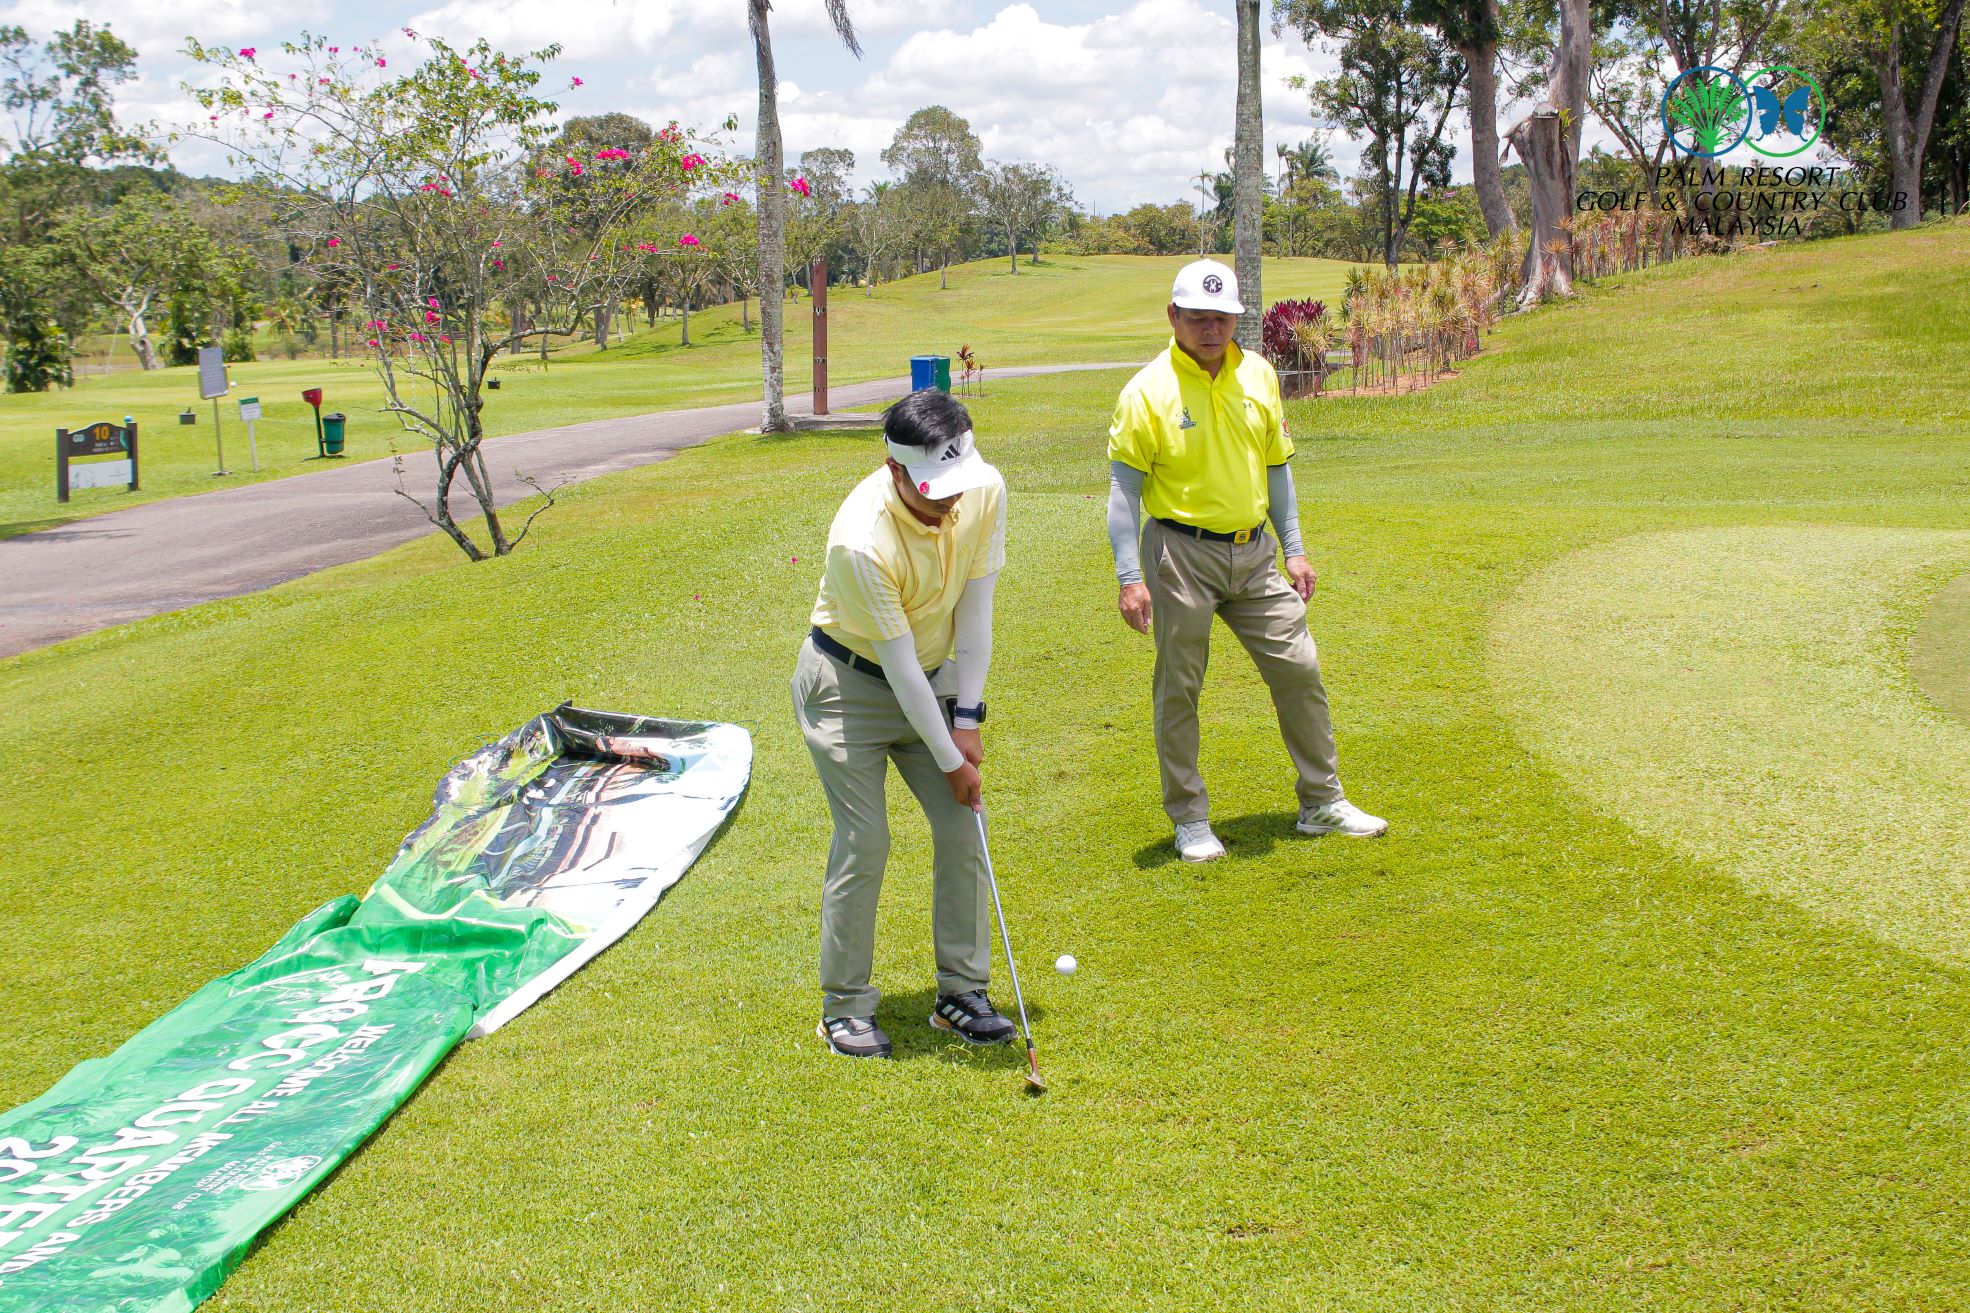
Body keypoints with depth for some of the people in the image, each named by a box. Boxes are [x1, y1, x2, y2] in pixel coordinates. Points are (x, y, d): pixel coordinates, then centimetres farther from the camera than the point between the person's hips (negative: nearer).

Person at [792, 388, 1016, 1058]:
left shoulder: (986, 490, -17)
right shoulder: (861, 542, -33)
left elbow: (975, 607, -8)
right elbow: (899, 663, -25)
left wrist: (967, 718, -9)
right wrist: (949, 760, -18)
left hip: (933, 677, 6)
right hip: (849, 684, -5)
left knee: (962, 829, 1)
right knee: (864, 843, -9)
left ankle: (962, 993, 14)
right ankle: (845, 1007, 5)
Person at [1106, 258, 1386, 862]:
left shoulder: (1259, 376, 6)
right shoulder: (1148, 391, -9)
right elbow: (1124, 487, -9)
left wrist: (1294, 550, 13)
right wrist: (1130, 578, -15)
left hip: (1253, 552, 5)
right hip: (1180, 552, -5)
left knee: (1299, 669, 6)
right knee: (1179, 689, 1)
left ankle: (1323, 803, 21)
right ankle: (1190, 821, 15)